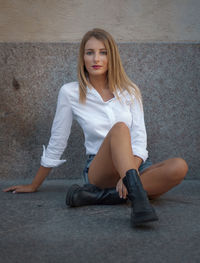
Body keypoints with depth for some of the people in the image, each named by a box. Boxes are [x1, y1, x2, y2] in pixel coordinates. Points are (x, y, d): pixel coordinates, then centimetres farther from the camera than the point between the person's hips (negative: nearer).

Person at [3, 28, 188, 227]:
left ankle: (99, 196, -32)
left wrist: (130, 172, -23)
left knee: (179, 166, -28)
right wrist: (34, 186, 13)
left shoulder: (130, 91, 5)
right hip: (100, 170, -3)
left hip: (137, 165, 4)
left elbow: (139, 138, -3)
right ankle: (138, 197, -49)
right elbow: (57, 143, 7)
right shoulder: (70, 93, 0)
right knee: (119, 128, -32)